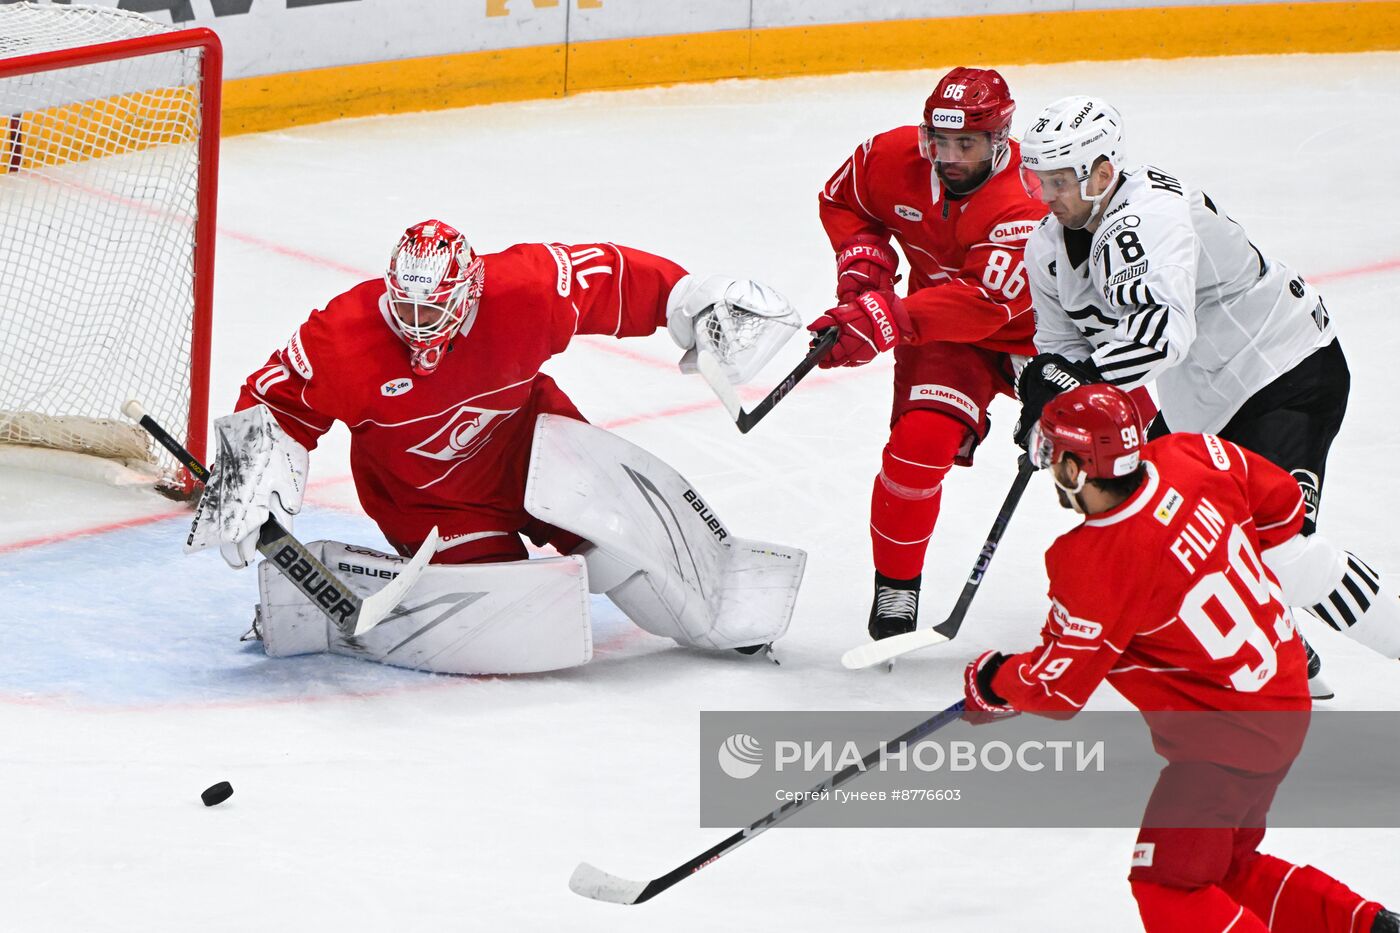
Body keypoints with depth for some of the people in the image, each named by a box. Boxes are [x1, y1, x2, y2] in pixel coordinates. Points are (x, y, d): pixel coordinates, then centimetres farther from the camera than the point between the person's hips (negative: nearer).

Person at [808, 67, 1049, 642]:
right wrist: (862, 263, -10)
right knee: (920, 443, -21)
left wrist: (887, 320, -52)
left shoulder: (1024, 204, -32)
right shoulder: (894, 157, -15)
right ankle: (894, 588, -5)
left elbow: (984, 302, -43)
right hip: (942, 332, 2)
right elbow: (841, 201, 8)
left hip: (1033, 329, -2)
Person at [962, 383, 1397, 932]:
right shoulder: (1191, 457, -9)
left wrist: (992, 683, 4)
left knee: (1165, 887, -6)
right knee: (1224, 867, 23)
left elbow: (1059, 688, -15)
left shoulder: (1095, 566, -26)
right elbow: (1284, 505, 8)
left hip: (1225, 736, -9)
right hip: (1286, 705, 9)